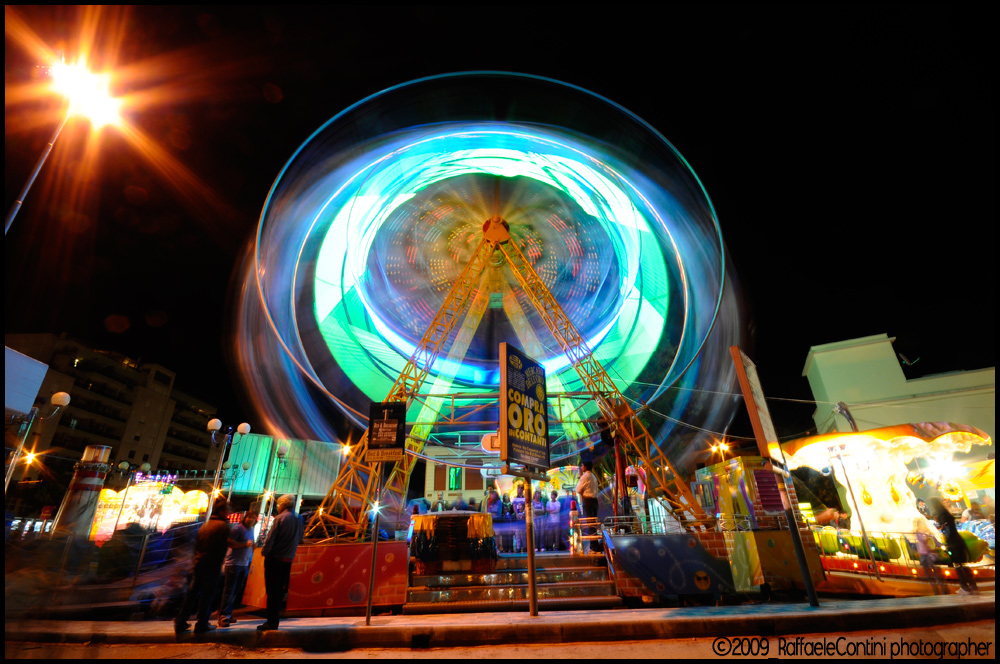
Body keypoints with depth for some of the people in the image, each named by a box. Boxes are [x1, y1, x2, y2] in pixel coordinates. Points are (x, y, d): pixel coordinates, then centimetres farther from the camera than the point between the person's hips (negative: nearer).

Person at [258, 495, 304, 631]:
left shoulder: (280, 518, -13)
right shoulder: (299, 520, 5)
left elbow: (270, 538, -14)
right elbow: (299, 539, 11)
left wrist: (264, 552, 1)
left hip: (274, 558, -6)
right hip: (288, 560, 6)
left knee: (272, 591, 2)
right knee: (280, 590, 15)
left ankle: (271, 622, 6)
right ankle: (274, 619, 22)